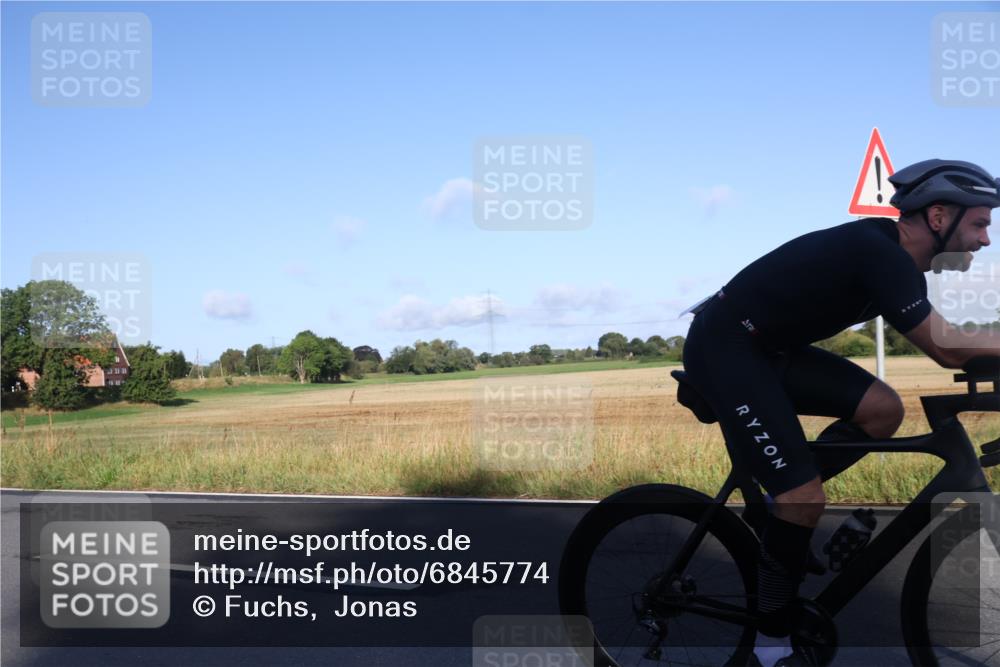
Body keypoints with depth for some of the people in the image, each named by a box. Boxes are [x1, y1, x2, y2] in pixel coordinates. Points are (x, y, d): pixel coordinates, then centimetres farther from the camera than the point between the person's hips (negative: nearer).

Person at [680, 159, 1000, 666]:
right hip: (724, 347, -9)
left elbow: (941, 343, 10)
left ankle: (781, 502, 12)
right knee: (807, 499, -12)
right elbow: (945, 348, -22)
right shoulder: (880, 254, -21)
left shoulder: (895, 257, 7)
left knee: (883, 409, -2)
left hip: (769, 348, 9)